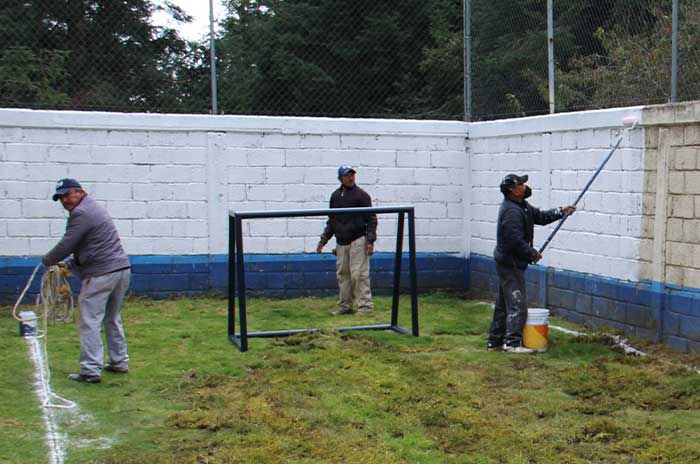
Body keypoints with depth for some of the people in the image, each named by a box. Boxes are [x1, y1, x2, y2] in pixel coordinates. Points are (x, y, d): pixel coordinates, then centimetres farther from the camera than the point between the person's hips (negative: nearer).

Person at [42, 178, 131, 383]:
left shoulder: (81, 213, -11)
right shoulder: (95, 208, 22)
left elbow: (66, 245, -11)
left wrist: (47, 261, 5)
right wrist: (70, 263, 17)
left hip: (101, 274, -10)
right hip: (122, 269, 10)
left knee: (89, 322, -7)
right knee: (113, 319, 20)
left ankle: (91, 370, -10)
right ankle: (119, 362, 25)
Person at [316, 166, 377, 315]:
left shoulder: (361, 195, -3)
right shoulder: (335, 196, 13)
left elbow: (371, 219, -4)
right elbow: (331, 221, 21)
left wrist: (370, 241, -13)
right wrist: (323, 240, 14)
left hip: (357, 241, -5)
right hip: (341, 243, 5)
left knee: (358, 274, -9)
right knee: (342, 274, 7)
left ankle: (365, 305, -5)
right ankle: (345, 306, 15)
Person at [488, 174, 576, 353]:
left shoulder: (522, 206, 12)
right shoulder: (511, 211, -22)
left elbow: (540, 216, 20)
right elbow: (516, 241, -25)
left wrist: (560, 212, 8)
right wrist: (533, 254, -13)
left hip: (508, 263, 11)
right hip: (511, 264, -11)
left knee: (504, 303, 15)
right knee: (518, 303, -10)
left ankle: (495, 340, 21)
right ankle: (513, 342, -10)